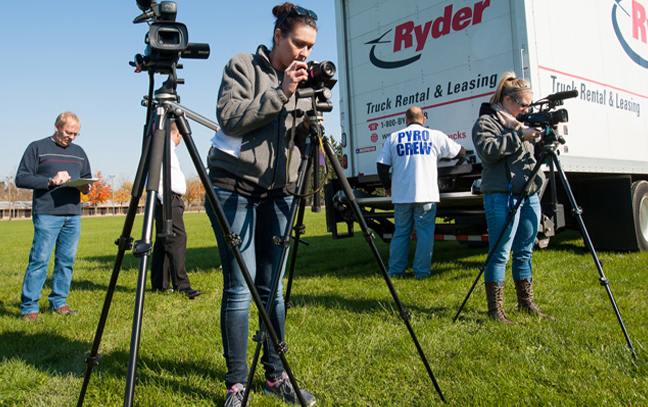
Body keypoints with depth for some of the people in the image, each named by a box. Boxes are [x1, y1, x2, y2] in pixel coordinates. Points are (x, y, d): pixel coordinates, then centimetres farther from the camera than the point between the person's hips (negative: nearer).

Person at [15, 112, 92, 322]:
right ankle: (29, 307, 2)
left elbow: (88, 178, 25)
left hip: (73, 214, 5)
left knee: (67, 260, 6)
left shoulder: (79, 152, 20)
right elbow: (21, 178, -1)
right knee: (39, 259, -6)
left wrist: (85, 187, 2)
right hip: (46, 214, -5)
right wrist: (50, 181, -13)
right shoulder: (37, 148, 5)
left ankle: (59, 302, 16)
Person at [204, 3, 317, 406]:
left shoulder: (303, 79, 15)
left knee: (273, 287, 7)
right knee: (239, 288, -4)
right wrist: (280, 93, -17)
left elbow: (300, 140, 13)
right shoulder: (242, 66, 1)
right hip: (235, 187, -4)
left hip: (278, 191, 5)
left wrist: (310, 125, -9)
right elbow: (229, 119, -13)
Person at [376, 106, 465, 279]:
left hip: (401, 195, 2)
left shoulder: (393, 138, 6)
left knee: (400, 233, 11)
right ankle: (421, 271, 8)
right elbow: (460, 153, 12)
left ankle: (395, 270, 15)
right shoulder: (435, 136, 3)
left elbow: (381, 165, 3)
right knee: (425, 234, 6)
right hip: (426, 195, -2)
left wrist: (388, 187, 17)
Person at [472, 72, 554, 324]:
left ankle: (526, 303, 26)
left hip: (529, 195, 8)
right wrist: (519, 136, -18)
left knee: (524, 253, 14)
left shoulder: (520, 123, 22)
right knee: (499, 254, -5)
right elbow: (488, 150, -19)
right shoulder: (486, 122, -1)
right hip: (502, 196, -8)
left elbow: (535, 155, 24)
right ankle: (494, 309, 3)